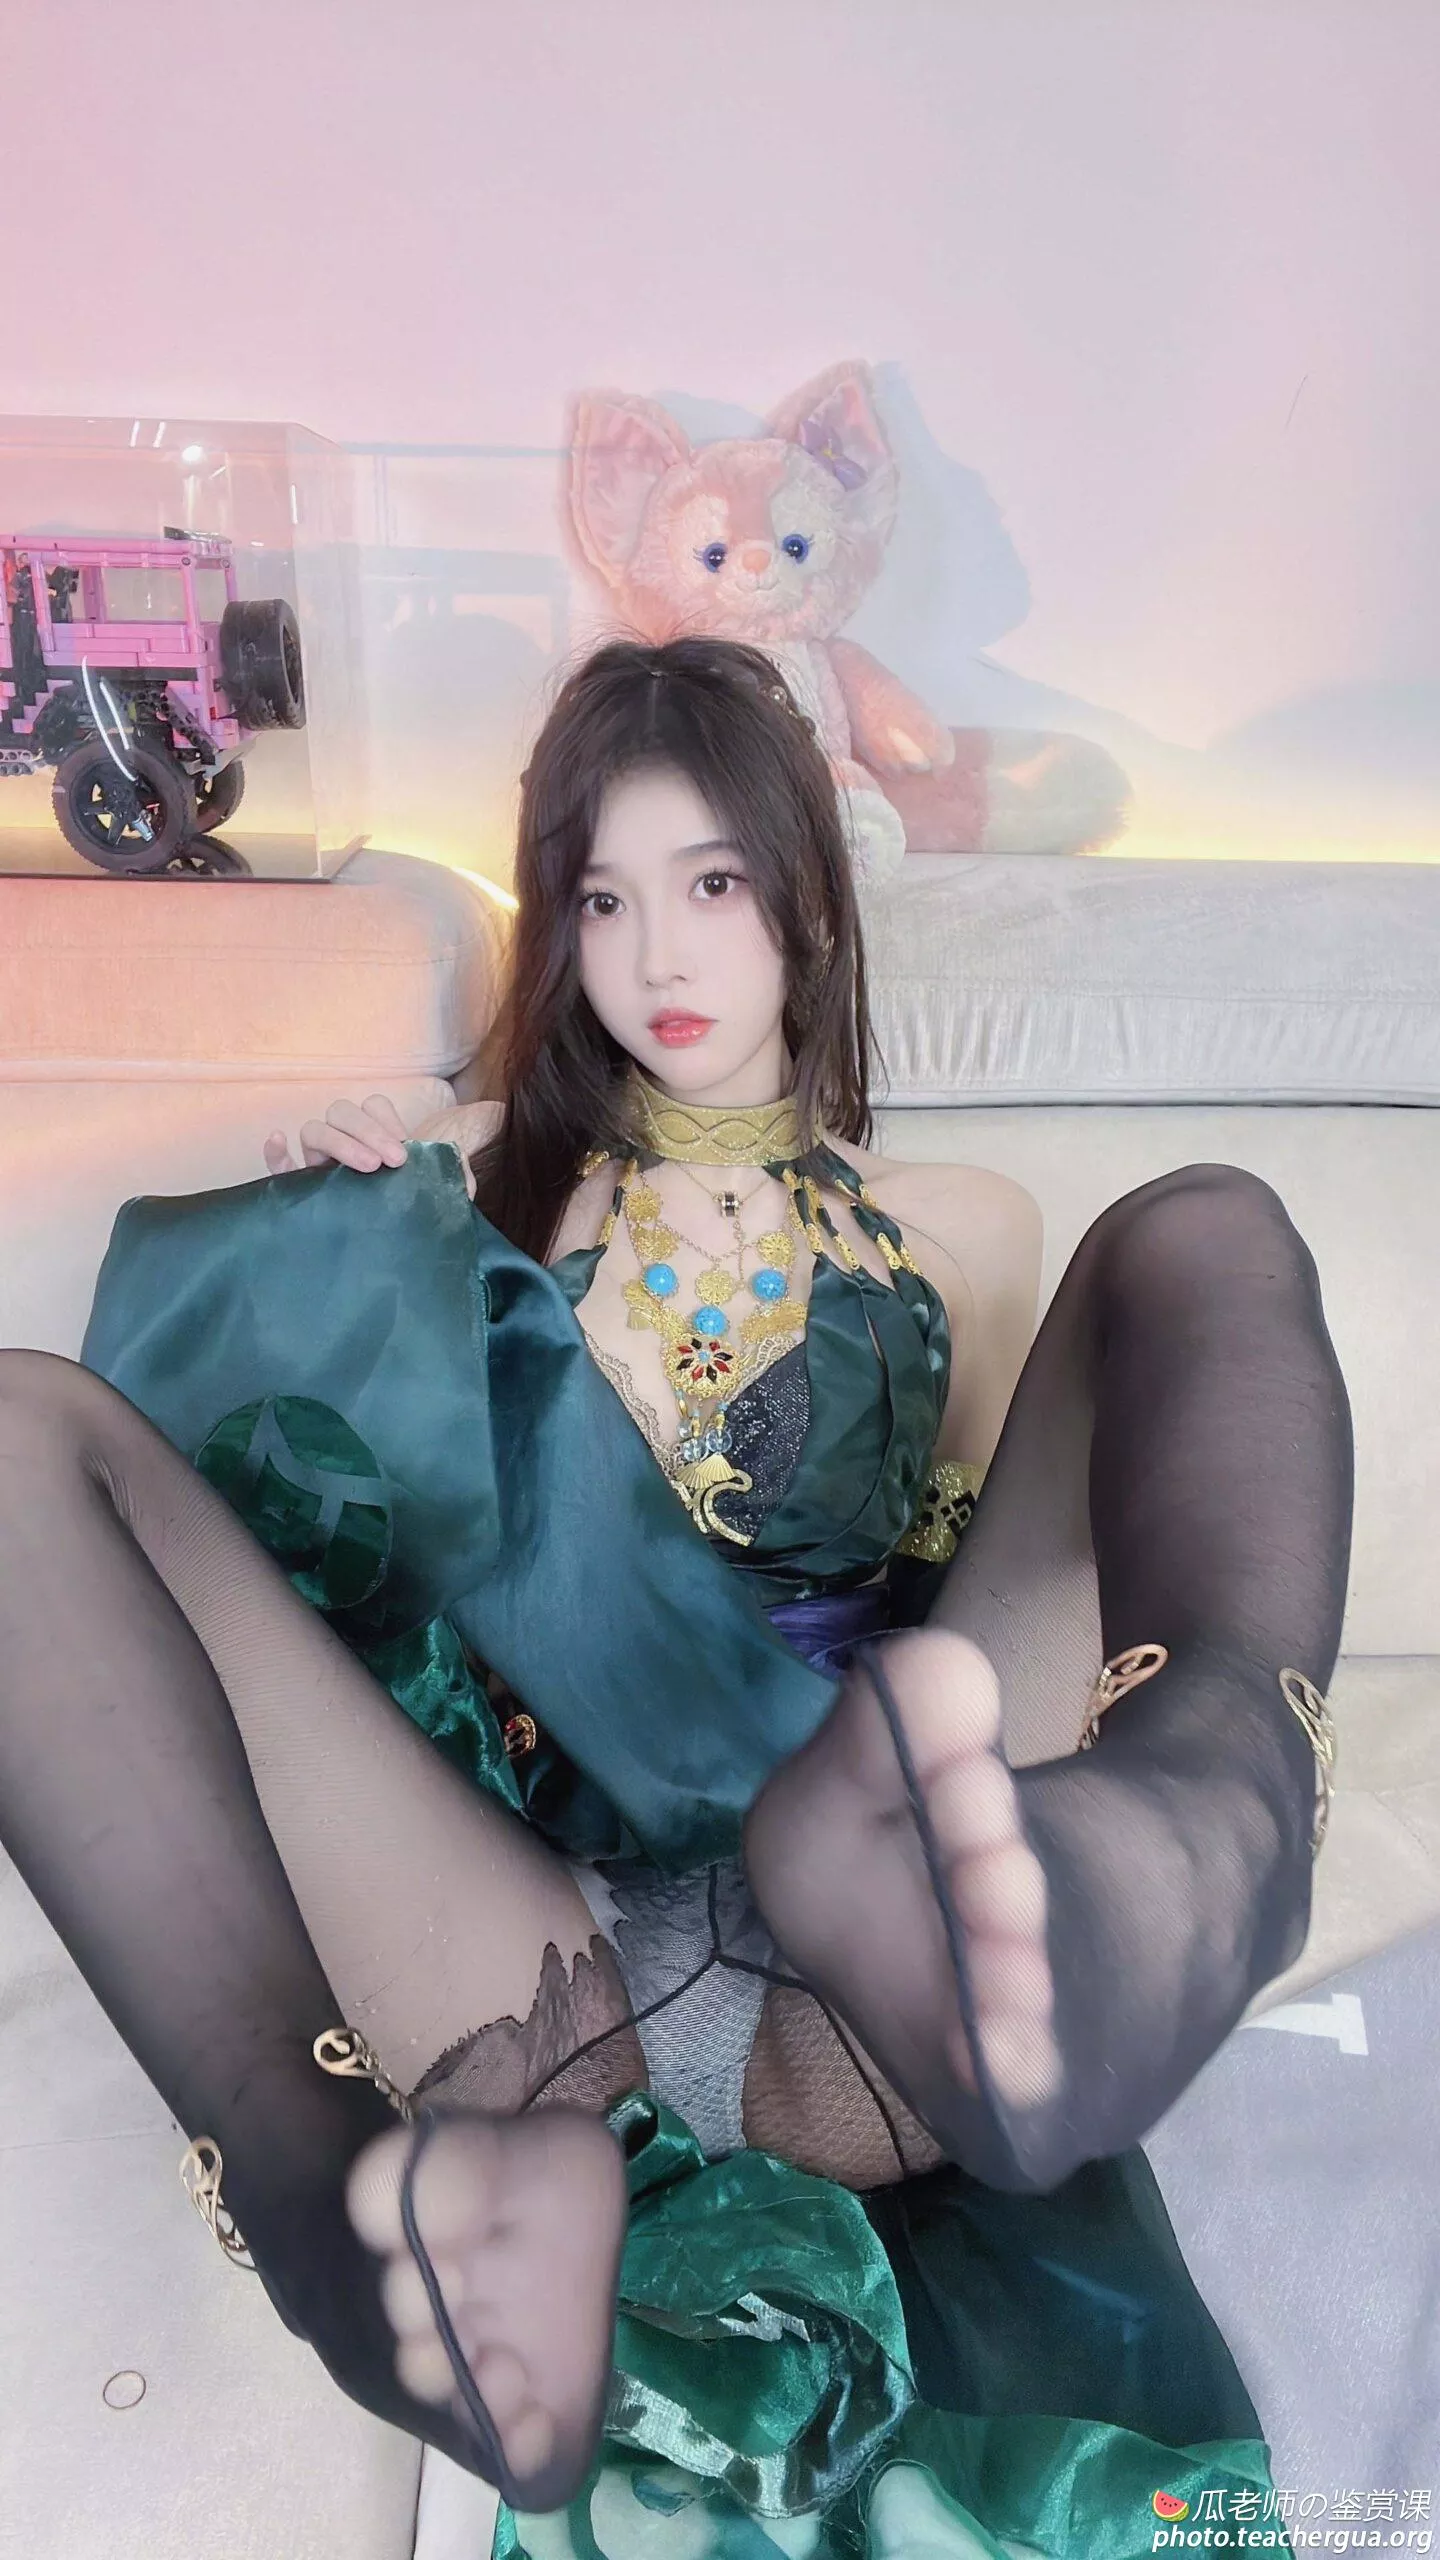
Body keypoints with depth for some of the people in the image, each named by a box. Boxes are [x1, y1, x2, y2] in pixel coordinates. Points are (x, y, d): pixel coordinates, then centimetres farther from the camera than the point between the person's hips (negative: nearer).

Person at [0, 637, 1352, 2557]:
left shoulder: (966, 1231, 23)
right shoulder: (482, 1180, 23)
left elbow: (1010, 1564, 19)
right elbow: (354, 1508, 19)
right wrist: (349, 1257, 5)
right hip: (536, 1980, 1)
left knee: (1202, 1234, -12)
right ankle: (343, 2192, -35)